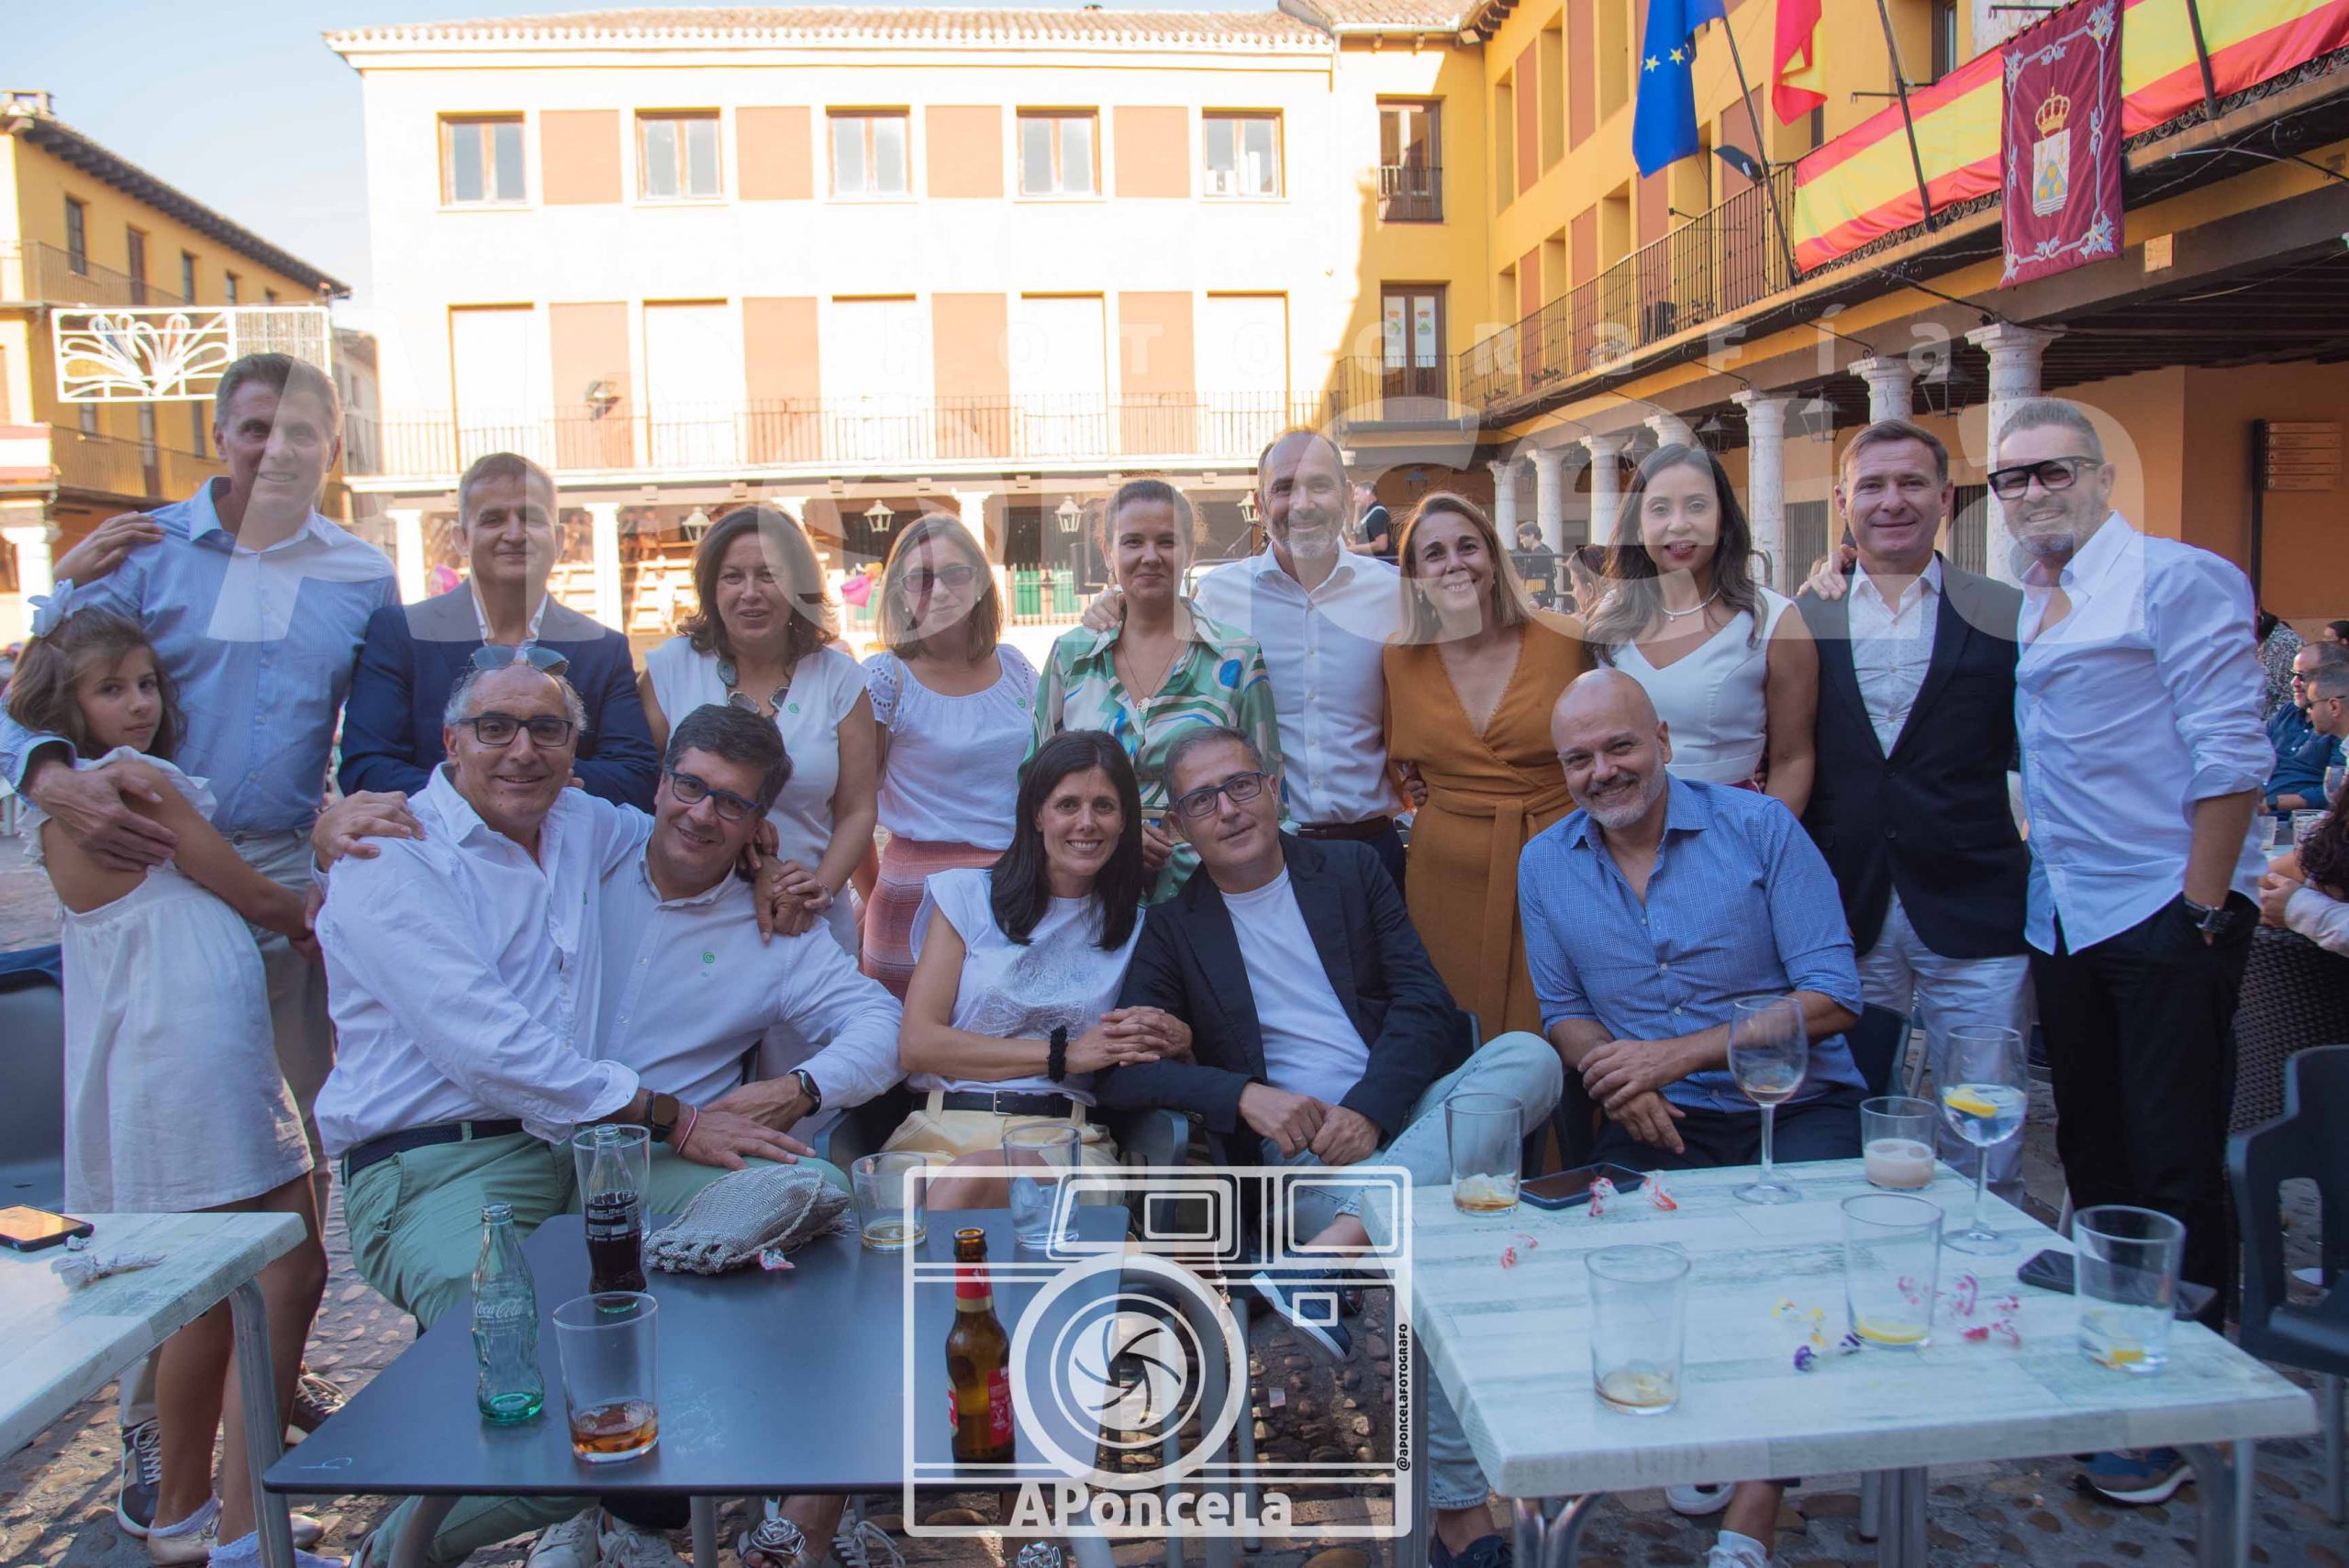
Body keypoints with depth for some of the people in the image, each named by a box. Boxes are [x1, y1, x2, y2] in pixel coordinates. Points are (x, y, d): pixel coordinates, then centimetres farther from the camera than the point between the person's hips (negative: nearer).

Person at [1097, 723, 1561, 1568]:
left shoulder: (1352, 870, 14)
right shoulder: (1170, 926, 9)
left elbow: (1427, 1006, 5)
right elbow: (1120, 1068, -3)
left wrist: (1369, 1111, -13)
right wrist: (1245, 1096, -19)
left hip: (1405, 1116, 3)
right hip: (1293, 1153, -2)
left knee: (1529, 1054, -28)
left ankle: (1337, 1244, -38)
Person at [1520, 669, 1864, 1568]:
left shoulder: (1759, 829, -4)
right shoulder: (1545, 866, 6)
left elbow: (1833, 997, -8)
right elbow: (1564, 1012, 13)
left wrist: (1680, 1054, -17)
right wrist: (1617, 1077, -12)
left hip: (1798, 1104, -2)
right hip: (1663, 1122, 2)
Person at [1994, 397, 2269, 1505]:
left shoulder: (2177, 579, -8)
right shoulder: (2022, 605, 13)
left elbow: (2231, 755, -13)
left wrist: (2200, 913, -15)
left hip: (2166, 916, -7)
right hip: (2063, 922, 7)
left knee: (2175, 1167, -1)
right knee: (2093, 1158, 15)